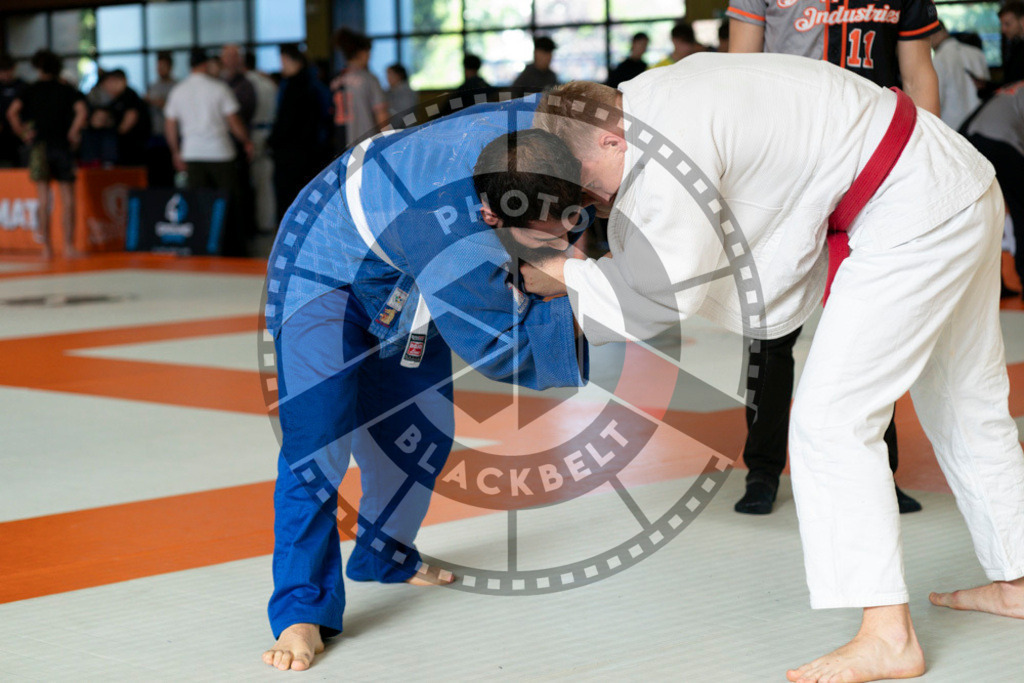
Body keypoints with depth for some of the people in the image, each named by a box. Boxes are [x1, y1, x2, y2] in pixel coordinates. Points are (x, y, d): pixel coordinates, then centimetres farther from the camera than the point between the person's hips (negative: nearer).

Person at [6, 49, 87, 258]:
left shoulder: (31, 90, 7)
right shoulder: (67, 90, 7)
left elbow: (12, 112, -7)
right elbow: (82, 111, -10)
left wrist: (22, 133, 1)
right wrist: (73, 133, -2)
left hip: (39, 144, 0)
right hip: (63, 146, 0)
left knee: (43, 199, 0)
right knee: (68, 199, 3)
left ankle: (46, 247, -3)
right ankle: (69, 245, -4)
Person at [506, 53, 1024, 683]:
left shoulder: (664, 156, -23)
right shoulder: (659, 95, 8)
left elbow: (666, 294, -16)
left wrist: (567, 275, -5)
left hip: (917, 217, -11)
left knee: (833, 419, -10)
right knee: (969, 403, 23)